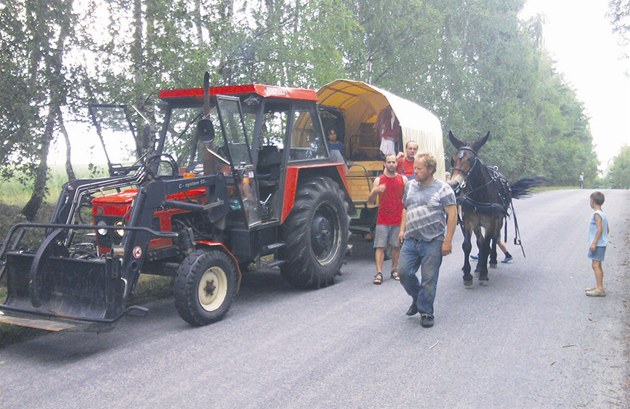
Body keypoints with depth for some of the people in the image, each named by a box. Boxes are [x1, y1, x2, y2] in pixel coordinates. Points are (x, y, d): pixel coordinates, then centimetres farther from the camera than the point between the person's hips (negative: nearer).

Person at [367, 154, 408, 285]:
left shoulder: (403, 179, 5)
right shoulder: (378, 180, 3)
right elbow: (370, 200, 2)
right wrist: (375, 191, -18)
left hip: (398, 219, 1)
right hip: (382, 220, -1)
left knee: (396, 246, 7)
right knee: (380, 246, -5)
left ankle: (394, 270, 20)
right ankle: (379, 273, -5)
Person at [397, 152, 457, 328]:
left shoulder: (443, 188, -8)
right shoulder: (410, 186, 9)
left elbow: (452, 215, -10)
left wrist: (448, 241, -14)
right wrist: (402, 230, 10)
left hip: (433, 242, -5)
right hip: (411, 240, 5)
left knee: (429, 279, 1)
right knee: (404, 272, 2)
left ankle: (426, 312, 16)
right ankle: (418, 298, 28)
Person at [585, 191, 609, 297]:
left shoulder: (597, 214, -16)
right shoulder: (602, 214, 13)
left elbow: (600, 229, -23)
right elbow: (607, 230, 17)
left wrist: (594, 243, -23)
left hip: (597, 244, -10)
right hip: (601, 244, 10)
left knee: (595, 265, -10)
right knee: (597, 265, 16)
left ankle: (600, 289, -12)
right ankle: (598, 287, 23)